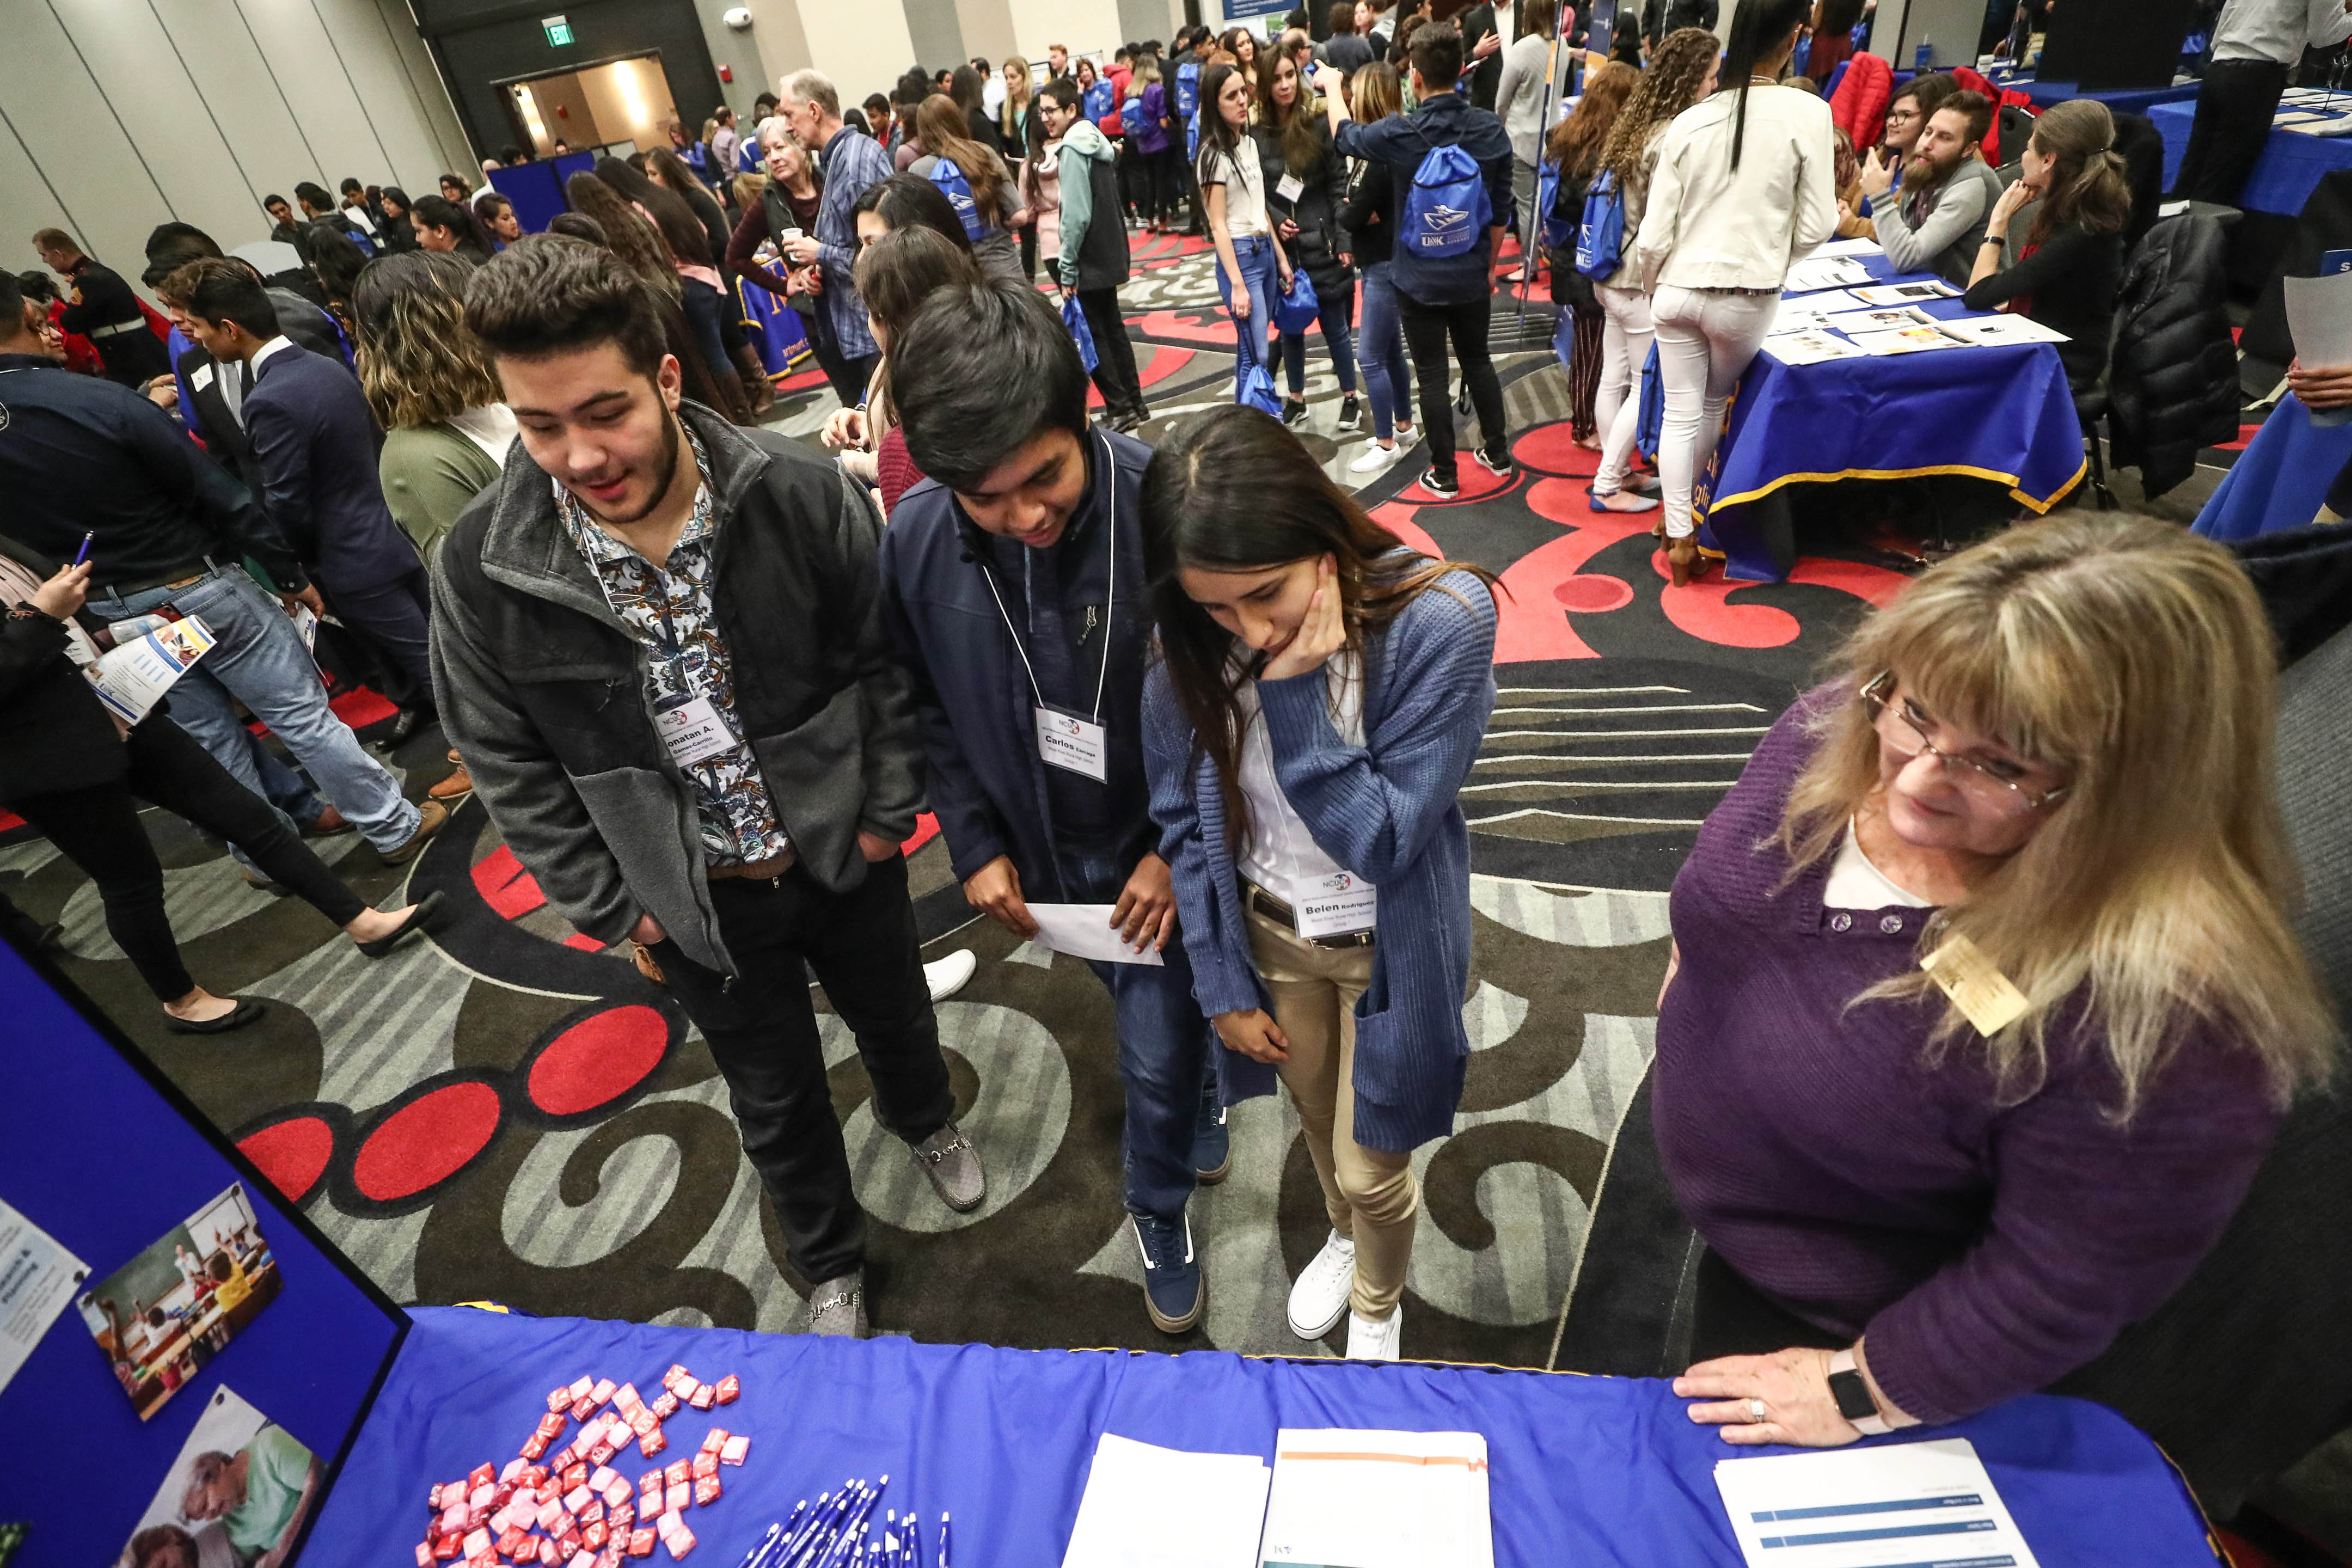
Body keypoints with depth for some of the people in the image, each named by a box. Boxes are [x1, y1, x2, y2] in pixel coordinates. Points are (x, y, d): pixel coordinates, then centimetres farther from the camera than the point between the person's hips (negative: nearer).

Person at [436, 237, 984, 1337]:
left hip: (843, 854, 0)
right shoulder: (479, 572, -17)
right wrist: (609, 908, -3)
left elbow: (886, 659, -7)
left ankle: (924, 1119, 64)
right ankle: (828, 1263, 50)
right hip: (699, 902, 0)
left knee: (894, 1014, 27)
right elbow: (509, 763, -4)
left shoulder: (802, 494, -20)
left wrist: (886, 812, -6)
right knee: (777, 1098, 20)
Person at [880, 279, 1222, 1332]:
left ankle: (1159, 1211, 42)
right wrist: (975, 847, -2)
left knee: (1160, 1056, 12)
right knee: (1139, 1007, 27)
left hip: (1161, 850, -3)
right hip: (1037, 849, 4)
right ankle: (1203, 1072, 60)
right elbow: (930, 707, 0)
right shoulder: (916, 538, -17)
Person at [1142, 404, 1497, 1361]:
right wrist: (1222, 986, -4)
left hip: (1386, 946, -3)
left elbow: (1380, 842, -24)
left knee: (1372, 1169, 14)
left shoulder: (1439, 624, -27)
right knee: (1320, 1125, 26)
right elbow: (1185, 823, -6)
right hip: (1266, 933, 3)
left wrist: (1292, 693, -34)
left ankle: (1379, 1306, 50)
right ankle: (1346, 1236, 62)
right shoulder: (1193, 650, -16)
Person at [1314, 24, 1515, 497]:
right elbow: (1501, 209, 2)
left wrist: (1331, 85, 23)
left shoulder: (1400, 135, -17)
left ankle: (1445, 475, 13)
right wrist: (1491, 263, 18)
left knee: (1433, 376, 6)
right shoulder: (1492, 129, -6)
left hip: (1420, 280, -4)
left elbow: (1346, 136, 4)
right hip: (1472, 275, 4)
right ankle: (1498, 453, 32)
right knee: (1478, 360, 21)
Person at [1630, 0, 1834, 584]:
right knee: (1714, 405, 21)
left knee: (1680, 414, 9)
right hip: (1747, 297, -1)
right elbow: (1813, 229, -6)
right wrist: (1773, 249, 16)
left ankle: (1680, 539, 12)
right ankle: (1688, 510, 39)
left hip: (1678, 290, 1)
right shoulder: (1808, 113, -8)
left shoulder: (1690, 121, -3)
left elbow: (1654, 234, -3)